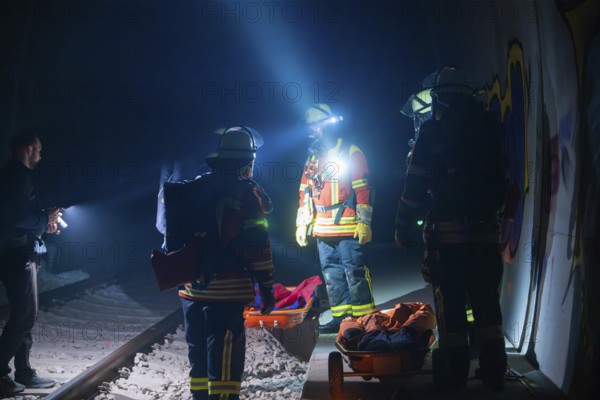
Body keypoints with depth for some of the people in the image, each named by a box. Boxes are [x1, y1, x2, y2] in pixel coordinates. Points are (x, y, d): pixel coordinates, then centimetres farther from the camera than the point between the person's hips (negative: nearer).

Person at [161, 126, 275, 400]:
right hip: (226, 290, -7)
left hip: (191, 288, 7)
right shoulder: (246, 194, -9)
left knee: (199, 355, 16)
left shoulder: (193, 189, 12)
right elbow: (257, 245, -12)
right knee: (224, 360, -5)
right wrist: (266, 286, -7)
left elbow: (178, 236, 17)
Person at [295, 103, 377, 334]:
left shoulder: (351, 153, -2)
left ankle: (364, 317, 0)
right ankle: (341, 316, 16)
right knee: (331, 275, 9)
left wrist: (364, 222, -12)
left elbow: (363, 190, -6)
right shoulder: (312, 158, 17)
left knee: (354, 272, -7)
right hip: (322, 230, 7)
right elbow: (305, 193, 20)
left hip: (348, 229, -6)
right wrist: (301, 224, 14)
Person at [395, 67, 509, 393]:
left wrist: (402, 226, 0)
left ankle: (453, 376, 4)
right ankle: (493, 372, 14)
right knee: (487, 303, 11)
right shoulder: (490, 127, 10)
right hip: (486, 232, 4)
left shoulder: (433, 131, -3)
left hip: (447, 232, -4)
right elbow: (502, 181, 14)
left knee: (450, 305, 1)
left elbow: (415, 184, -6)